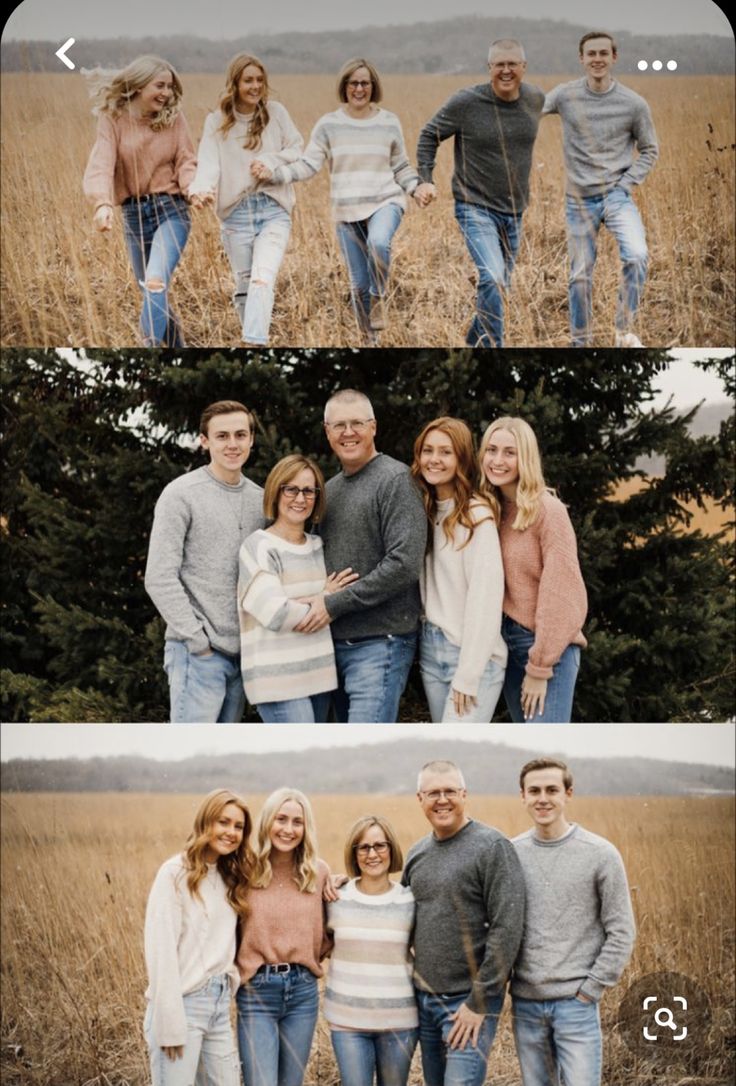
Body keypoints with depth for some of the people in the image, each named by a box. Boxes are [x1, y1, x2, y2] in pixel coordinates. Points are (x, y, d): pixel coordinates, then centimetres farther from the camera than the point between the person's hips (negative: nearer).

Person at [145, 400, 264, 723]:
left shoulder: (259, 499, 12)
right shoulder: (181, 495, -6)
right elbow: (159, 579, -10)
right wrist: (198, 641, -13)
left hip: (242, 654, 6)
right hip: (197, 654, -6)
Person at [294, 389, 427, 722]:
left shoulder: (395, 479, -8)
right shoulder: (330, 489, 15)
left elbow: (403, 564, -18)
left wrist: (334, 604, -16)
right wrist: (316, 602, 4)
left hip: (379, 644, -8)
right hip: (336, 643, 8)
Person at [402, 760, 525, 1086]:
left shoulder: (492, 847, -11)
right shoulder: (417, 852, 10)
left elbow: (507, 929, -15)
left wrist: (479, 1002, -16)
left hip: (469, 1000, -7)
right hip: (424, 998, 7)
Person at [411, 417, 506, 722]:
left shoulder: (477, 516, -11)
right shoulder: (424, 512, 12)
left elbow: (485, 599, -15)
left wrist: (468, 676, -17)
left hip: (473, 655, -7)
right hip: (430, 650, 7)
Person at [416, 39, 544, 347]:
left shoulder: (535, 99, 0)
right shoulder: (466, 102, -13)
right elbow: (429, 135, 1)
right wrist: (425, 179, -8)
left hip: (514, 210, 6)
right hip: (476, 208, -6)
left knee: (499, 284, 15)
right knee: (492, 279, -23)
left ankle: (474, 341, 35)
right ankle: (493, 346, -13)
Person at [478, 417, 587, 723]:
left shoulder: (547, 510, -11)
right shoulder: (491, 511, 7)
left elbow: (560, 594, -15)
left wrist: (540, 666, -15)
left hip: (549, 649, -7)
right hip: (507, 643, 7)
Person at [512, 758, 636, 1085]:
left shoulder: (600, 854, -5)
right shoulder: (511, 853, 4)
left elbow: (621, 933, -4)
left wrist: (589, 990, -8)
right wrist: (501, 981, 3)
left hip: (575, 1003, -3)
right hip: (525, 1003, 3)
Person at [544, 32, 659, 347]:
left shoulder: (634, 104, -5)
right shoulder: (564, 95, -4)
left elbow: (649, 150, 6)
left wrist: (626, 183, -6)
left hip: (617, 195, -1)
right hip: (579, 200, 1)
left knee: (636, 256, -23)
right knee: (580, 275, 7)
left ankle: (625, 330, -6)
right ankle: (580, 343, 24)